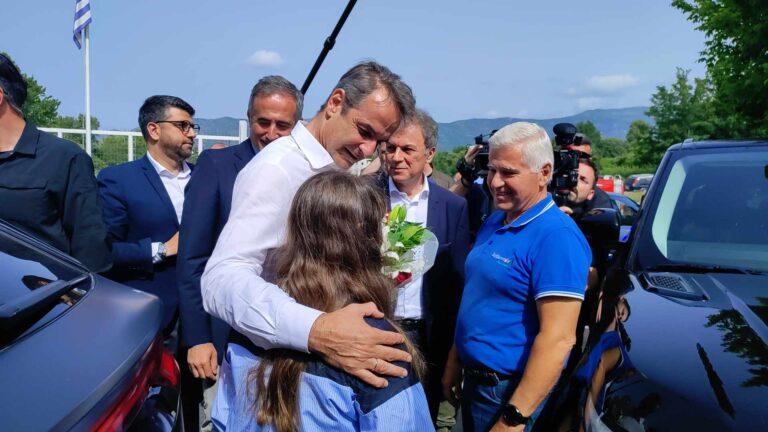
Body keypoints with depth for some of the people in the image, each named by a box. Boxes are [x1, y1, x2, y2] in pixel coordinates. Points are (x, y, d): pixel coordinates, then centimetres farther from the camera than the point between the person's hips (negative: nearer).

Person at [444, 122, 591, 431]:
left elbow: (557, 339, -25)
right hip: (474, 380, 8)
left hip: (512, 391, -8)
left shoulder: (555, 236, -21)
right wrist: (454, 362, 13)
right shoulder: (494, 222, 5)